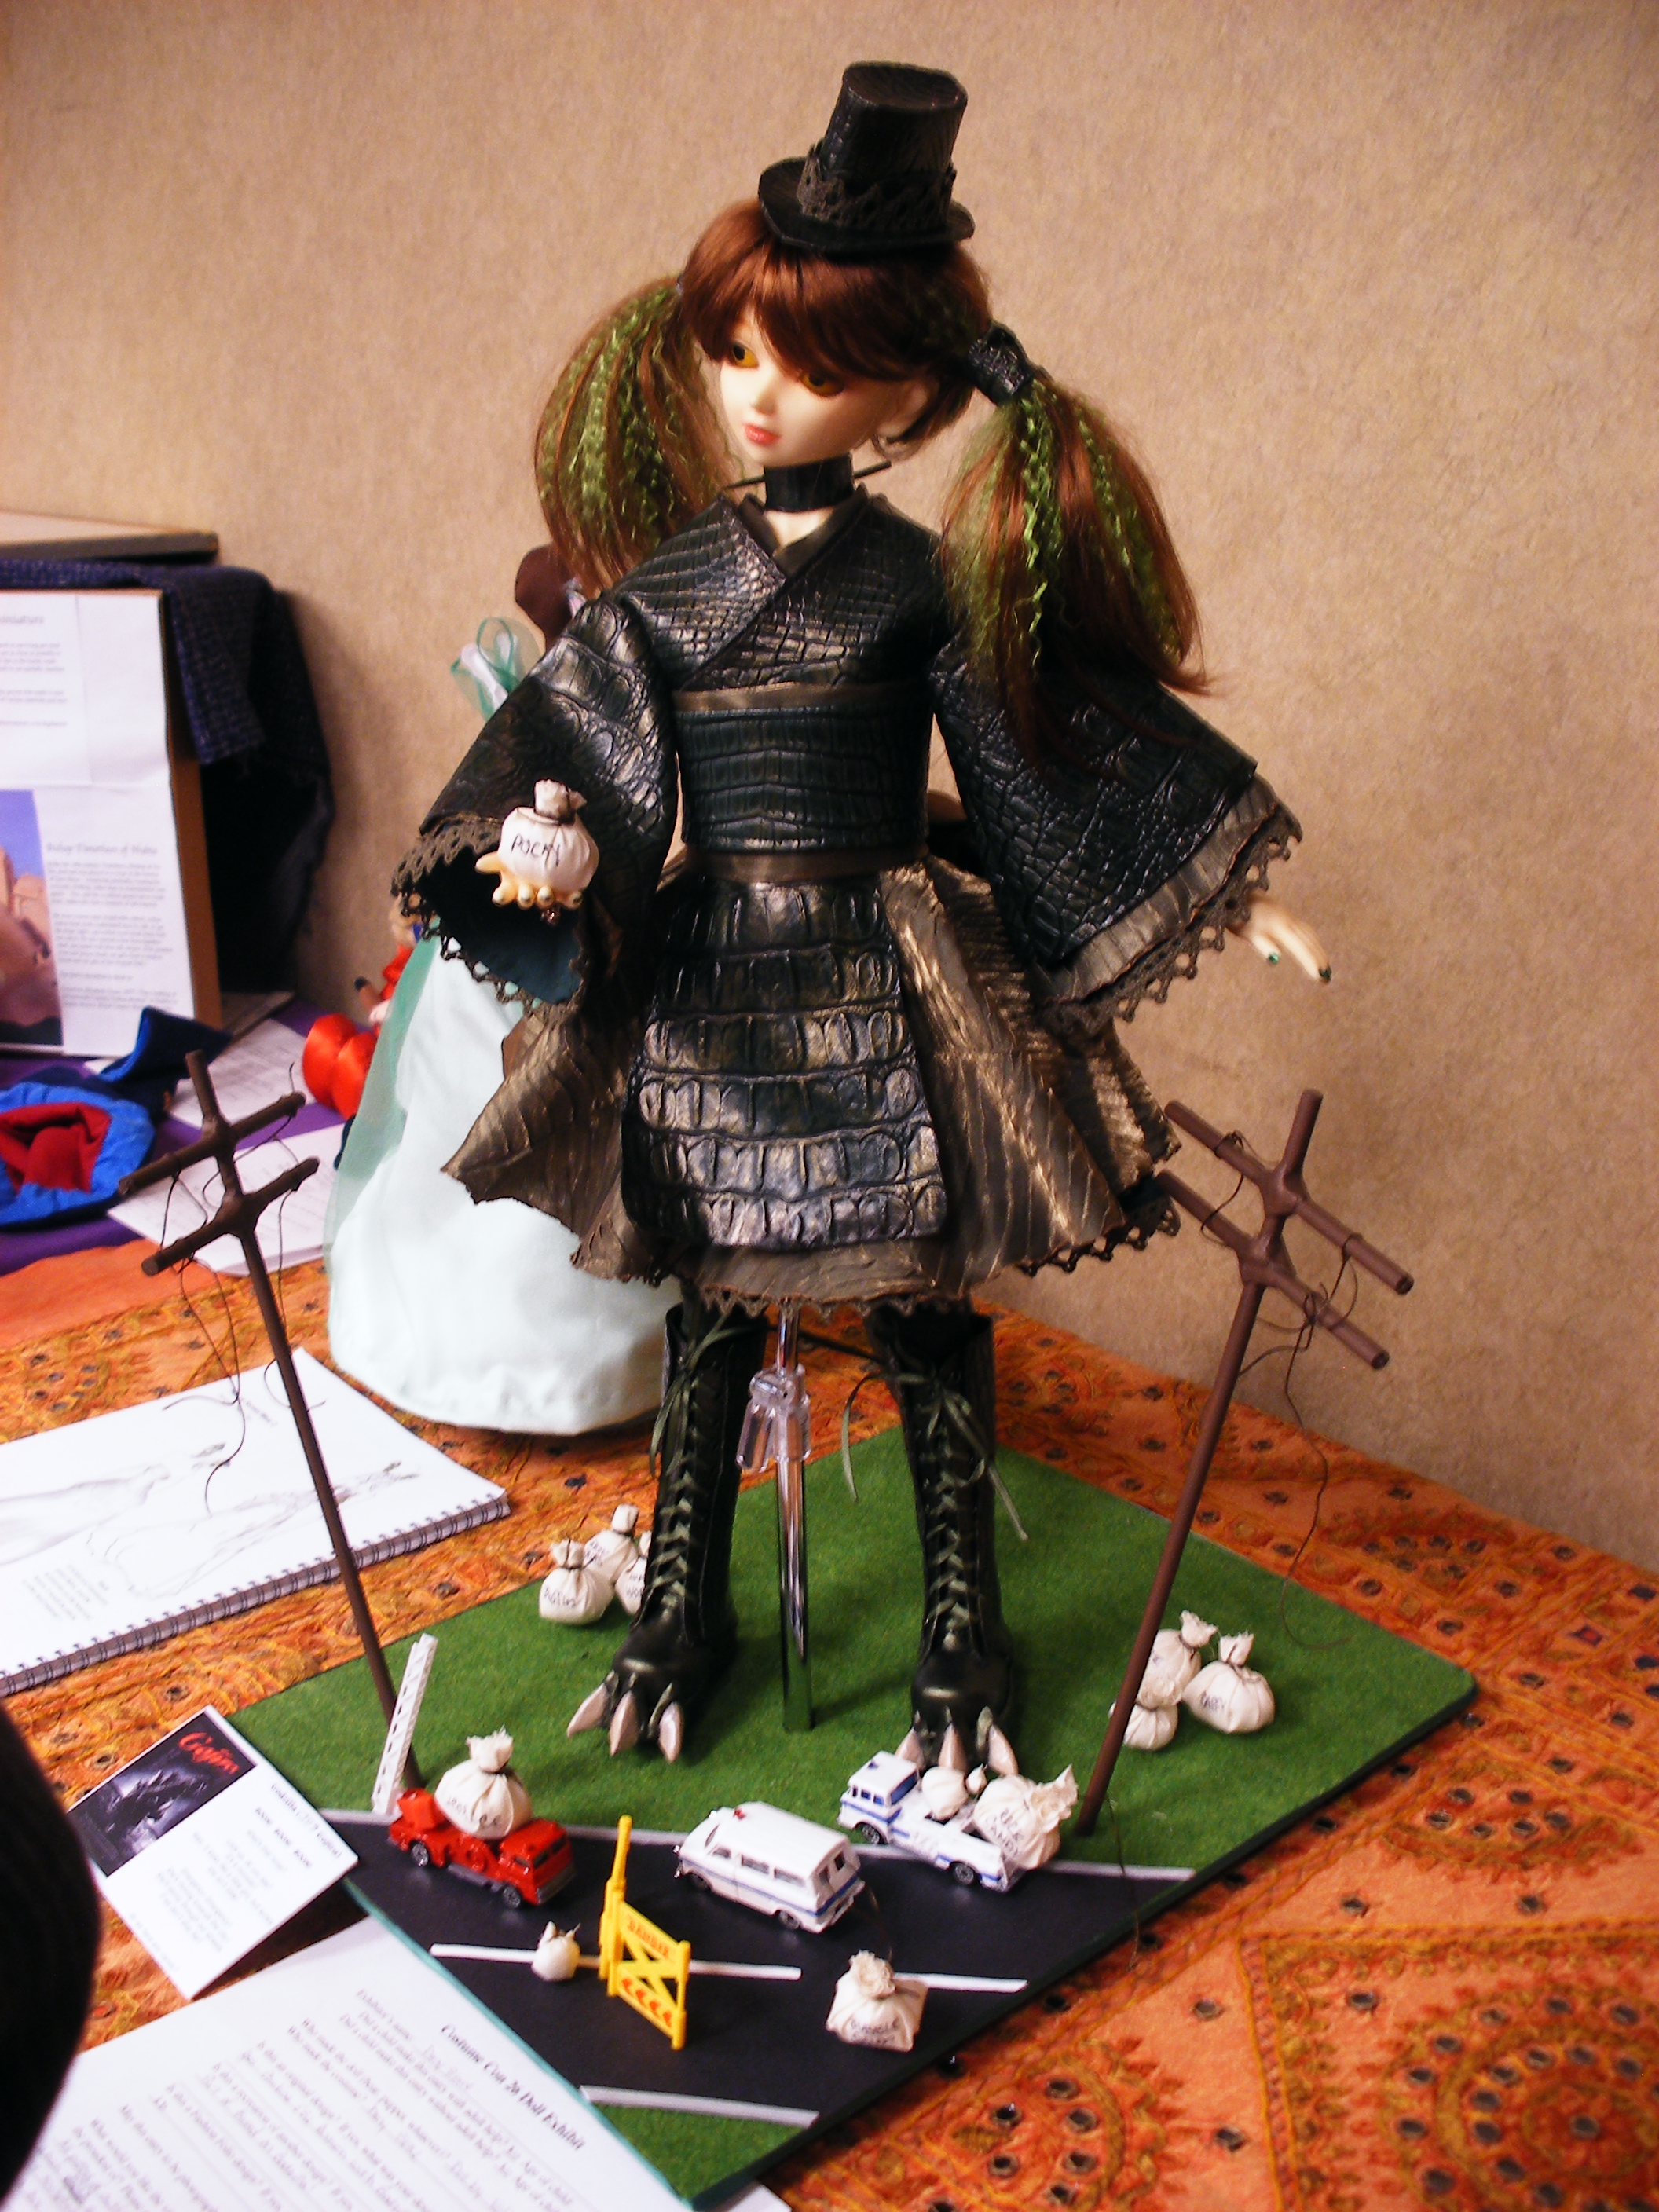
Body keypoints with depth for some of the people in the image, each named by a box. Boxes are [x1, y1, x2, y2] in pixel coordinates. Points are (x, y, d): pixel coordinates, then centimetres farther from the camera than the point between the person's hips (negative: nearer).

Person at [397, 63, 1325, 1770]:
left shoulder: (925, 582, -3)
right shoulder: (660, 582, 3)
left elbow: (1051, 752, 1)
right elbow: (580, 755, 1)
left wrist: (1234, 892, 0)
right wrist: (533, 849, -21)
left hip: (886, 992, -2)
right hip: (707, 999, 2)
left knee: (924, 1316, 7)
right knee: (710, 1308, 13)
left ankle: (963, 1638, 26)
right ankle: (683, 1610, 33)